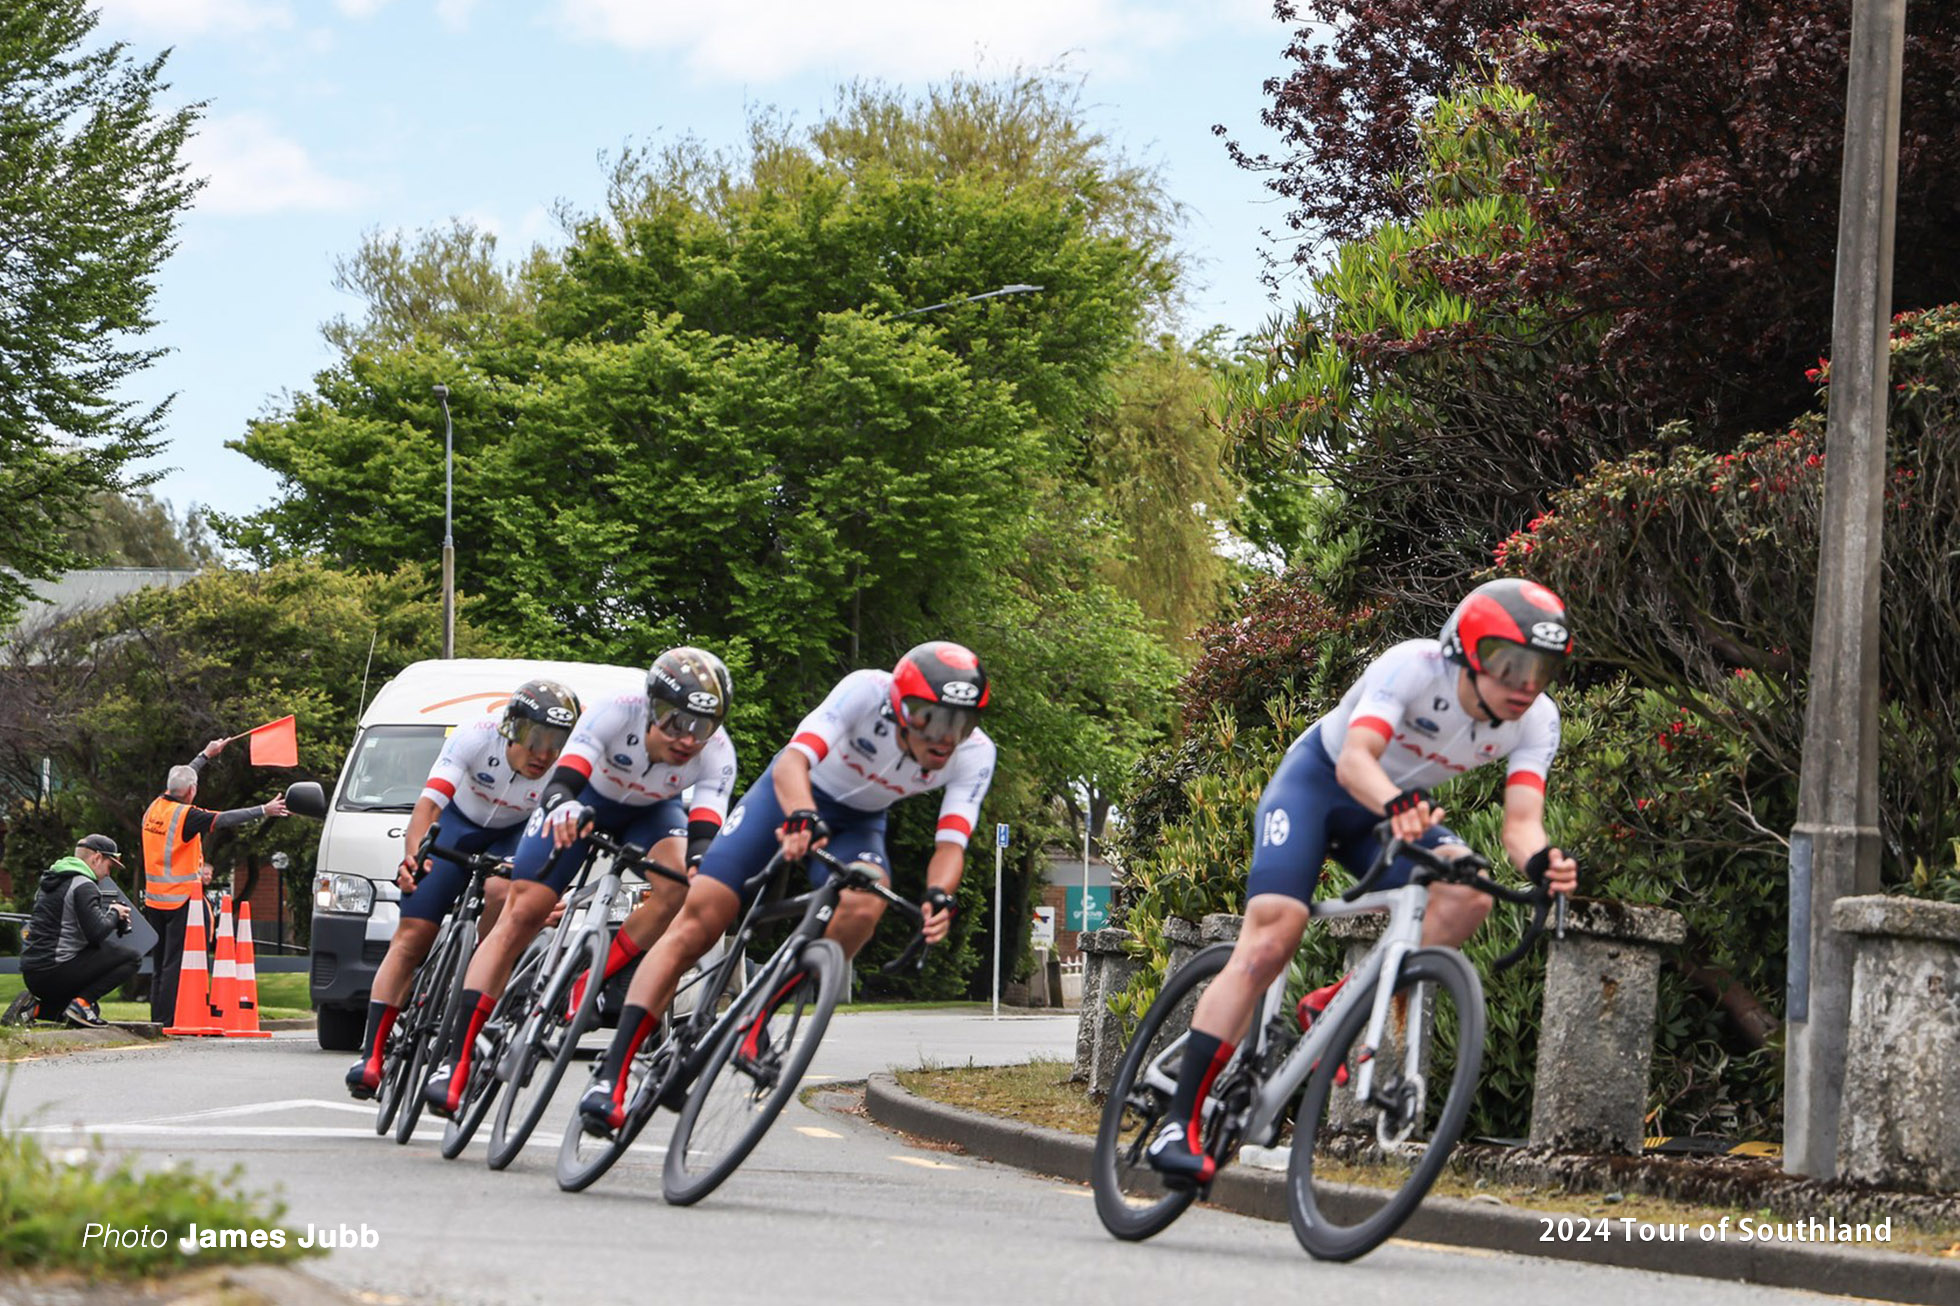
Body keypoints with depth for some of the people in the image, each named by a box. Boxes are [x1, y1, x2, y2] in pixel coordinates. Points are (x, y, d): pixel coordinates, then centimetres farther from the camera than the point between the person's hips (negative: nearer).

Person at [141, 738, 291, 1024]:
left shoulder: (156, 807, 7)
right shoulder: (185, 816, -16)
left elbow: (178, 781, 24)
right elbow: (225, 819, -17)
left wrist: (206, 755, 35)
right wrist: (263, 810, -10)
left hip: (154, 899, 8)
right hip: (180, 899, -8)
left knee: (160, 962, 13)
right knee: (176, 962, -7)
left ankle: (158, 1016, 16)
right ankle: (169, 1019, -10)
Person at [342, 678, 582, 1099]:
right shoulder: (476, 739, -31)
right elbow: (429, 802, -36)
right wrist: (413, 856, -53)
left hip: (515, 836, 1)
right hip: (457, 824, -1)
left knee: (501, 892, -35)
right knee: (411, 938, -10)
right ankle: (372, 1055, -11)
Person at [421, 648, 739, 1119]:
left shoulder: (716, 754, -30)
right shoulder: (614, 715, -37)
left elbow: (703, 836, -37)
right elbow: (560, 784, -47)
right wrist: (563, 805, -71)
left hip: (651, 812, 2)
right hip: (585, 799, -2)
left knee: (674, 891, -30)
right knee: (522, 913, -14)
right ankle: (457, 1062, -16)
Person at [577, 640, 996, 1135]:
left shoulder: (973, 755, -23)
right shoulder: (867, 692, -32)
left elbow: (951, 842, -29)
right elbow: (793, 760, -42)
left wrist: (939, 898, -51)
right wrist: (803, 820, -62)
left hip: (857, 823, 3)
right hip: (792, 795, -2)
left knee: (863, 908, -32)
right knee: (699, 921, -15)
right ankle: (612, 1076, -15)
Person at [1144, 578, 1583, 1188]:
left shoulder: (1537, 720, -18)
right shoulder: (1412, 668, -32)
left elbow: (1521, 821, -26)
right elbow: (1355, 759, -44)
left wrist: (1541, 861, -50)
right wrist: (1396, 807, -65)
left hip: (1402, 807, 5)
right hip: (1318, 781, -5)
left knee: (1467, 896, -26)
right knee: (1272, 937, -22)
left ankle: (1332, 1007, -9)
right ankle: (1179, 1123, -22)